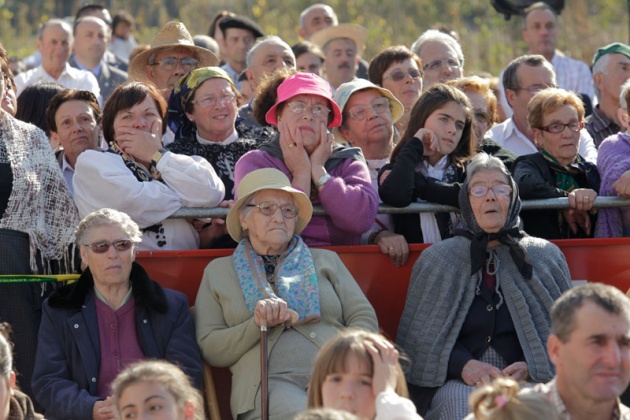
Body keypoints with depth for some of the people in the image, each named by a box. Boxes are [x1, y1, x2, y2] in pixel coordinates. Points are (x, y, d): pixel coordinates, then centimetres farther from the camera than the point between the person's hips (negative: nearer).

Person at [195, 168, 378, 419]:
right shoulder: (219, 272, 21)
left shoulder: (326, 261, 25)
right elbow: (208, 349, 13)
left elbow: (364, 319, 15)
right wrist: (257, 325, -5)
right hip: (269, 380, -2)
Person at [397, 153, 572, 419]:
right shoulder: (436, 260, 14)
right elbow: (416, 335, 8)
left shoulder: (545, 256, 15)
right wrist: (463, 365, -11)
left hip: (525, 380, 0)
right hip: (457, 381, 0)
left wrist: (531, 367, -10)